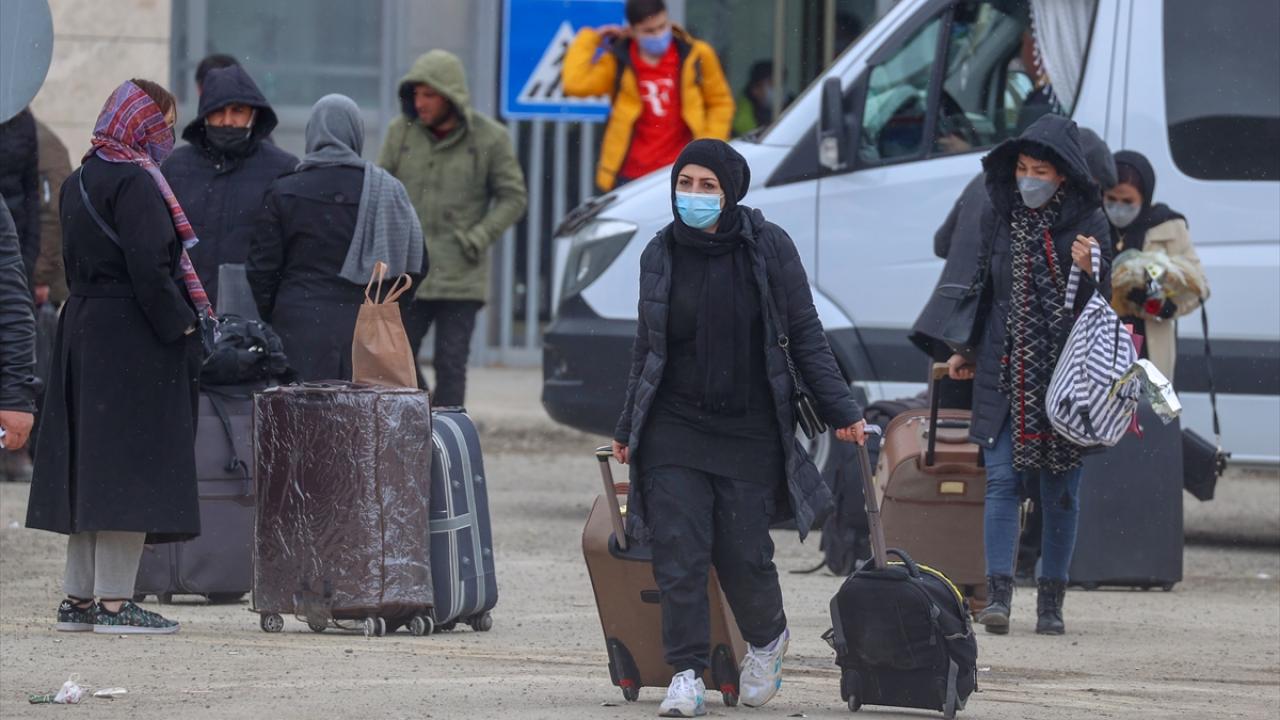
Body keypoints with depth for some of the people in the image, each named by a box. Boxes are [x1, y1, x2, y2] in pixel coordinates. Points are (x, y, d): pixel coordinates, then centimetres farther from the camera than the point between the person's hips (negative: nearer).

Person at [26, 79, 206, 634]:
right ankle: (113, 601, -7)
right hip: (133, 339, -9)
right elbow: (148, 266, -22)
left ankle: (78, 597, 14)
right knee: (129, 463, -6)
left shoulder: (79, 181, 14)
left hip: (85, 332, 9)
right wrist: (180, 324, -12)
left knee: (92, 467, 12)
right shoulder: (134, 182, -15)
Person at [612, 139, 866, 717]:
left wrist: (840, 409, -3)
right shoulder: (661, 253, 4)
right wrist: (627, 429, 17)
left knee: (743, 554, 0)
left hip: (749, 429, -2)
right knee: (678, 554, -8)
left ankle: (767, 640, 30)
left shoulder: (767, 246, -3)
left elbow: (805, 335, 1)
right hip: (675, 426, 2)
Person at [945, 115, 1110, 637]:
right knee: (1001, 478, -8)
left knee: (1060, 489, 3)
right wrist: (965, 350, 16)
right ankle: (998, 593, -11)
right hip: (1004, 372, 2)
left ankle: (1051, 602, 10)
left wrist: (1086, 273, -22)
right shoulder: (1001, 216, 7)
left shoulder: (1088, 225, -2)